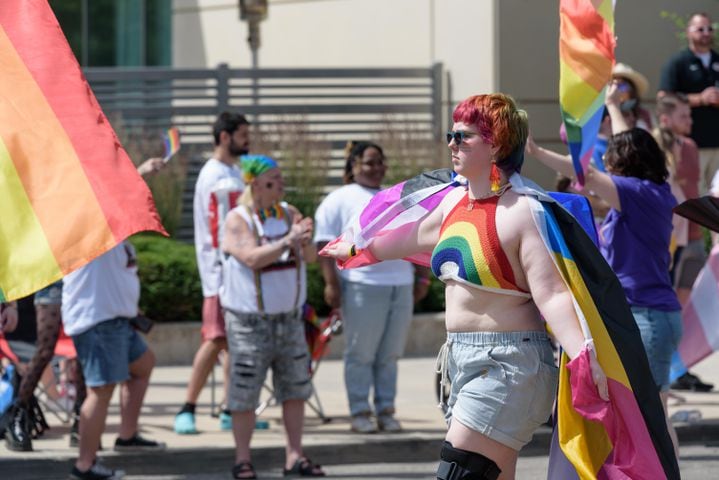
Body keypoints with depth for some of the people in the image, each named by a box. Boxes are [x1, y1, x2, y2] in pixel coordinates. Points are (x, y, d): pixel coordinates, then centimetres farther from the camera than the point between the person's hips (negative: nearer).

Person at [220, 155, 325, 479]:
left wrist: (305, 241, -26)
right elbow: (252, 259, -23)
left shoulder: (289, 214, 4)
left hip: (289, 318, 5)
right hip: (249, 321, -5)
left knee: (295, 389, 5)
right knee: (244, 394, -2)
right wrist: (288, 241, -33)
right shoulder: (238, 220, -9)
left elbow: (310, 257, -4)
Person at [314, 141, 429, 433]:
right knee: (361, 354, -2)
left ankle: (386, 411, 12)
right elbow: (325, 244, -5)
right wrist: (331, 283, -13)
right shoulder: (340, 201, 2)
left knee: (390, 355, 7)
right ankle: (360, 413, 2)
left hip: (400, 287, 5)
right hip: (362, 286, -5)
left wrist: (422, 278, 16)